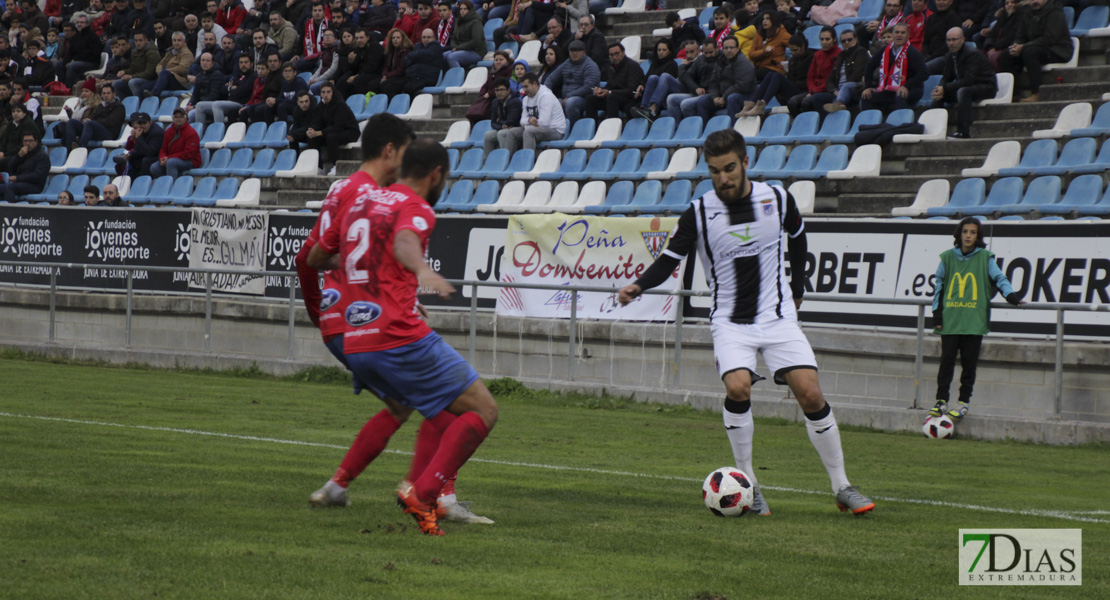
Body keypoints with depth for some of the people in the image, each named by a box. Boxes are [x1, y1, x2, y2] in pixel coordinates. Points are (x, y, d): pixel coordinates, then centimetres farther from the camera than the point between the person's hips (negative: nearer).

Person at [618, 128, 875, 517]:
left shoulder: (777, 199, -2)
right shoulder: (699, 213, -7)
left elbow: (797, 238, 18)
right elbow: (670, 259, -6)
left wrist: (796, 292, 21)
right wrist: (639, 287, -24)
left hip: (777, 316, 1)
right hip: (730, 321, -1)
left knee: (811, 395, -10)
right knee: (737, 387, -26)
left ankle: (842, 488, 4)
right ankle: (748, 483, -9)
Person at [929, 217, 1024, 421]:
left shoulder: (985, 258, 5)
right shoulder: (948, 257, 10)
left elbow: (999, 278, 5)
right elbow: (939, 286, 15)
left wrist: (1011, 295, -12)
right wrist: (937, 313, 8)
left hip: (974, 320, -1)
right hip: (950, 320, 1)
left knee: (969, 363, 0)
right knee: (947, 360, -2)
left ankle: (964, 402, 9)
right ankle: (941, 400, 4)